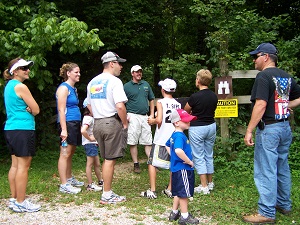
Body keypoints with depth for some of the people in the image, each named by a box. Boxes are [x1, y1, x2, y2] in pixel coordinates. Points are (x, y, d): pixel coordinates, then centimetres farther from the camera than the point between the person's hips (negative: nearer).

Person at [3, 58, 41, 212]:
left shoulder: (9, 86, 16)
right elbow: (36, 110, -13)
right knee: (23, 166, -5)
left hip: (10, 129, 10)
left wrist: (27, 109, -2)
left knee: (15, 165, 13)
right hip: (23, 129, -10)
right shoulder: (20, 86, -13)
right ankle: (20, 203, 0)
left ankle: (14, 199, 20)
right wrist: (29, 110, 5)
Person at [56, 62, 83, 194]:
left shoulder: (73, 89, 17)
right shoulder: (64, 88, -10)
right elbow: (61, 110, -16)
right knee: (65, 154, -7)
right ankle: (64, 185, -4)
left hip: (75, 124, 9)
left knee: (70, 153, 16)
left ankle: (69, 179, 27)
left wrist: (79, 125, 18)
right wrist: (64, 129, -22)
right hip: (67, 124, -9)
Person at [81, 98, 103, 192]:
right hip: (89, 144, -10)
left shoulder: (91, 118, 13)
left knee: (97, 164, 17)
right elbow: (83, 131, -32)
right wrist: (90, 138, -20)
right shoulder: (88, 118, -18)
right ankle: (90, 185, 4)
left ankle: (100, 181, 27)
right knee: (90, 164, -2)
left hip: (93, 143, 10)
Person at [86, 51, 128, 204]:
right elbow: (120, 106, -20)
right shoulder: (114, 81, -11)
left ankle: (107, 191, 24)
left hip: (97, 123, 8)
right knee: (110, 160, 0)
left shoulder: (92, 82, 14)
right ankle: (107, 195, 6)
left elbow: (89, 105, 18)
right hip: (112, 123, -8)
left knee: (106, 159, 17)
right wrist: (125, 124, -10)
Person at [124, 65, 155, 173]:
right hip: (133, 116, -4)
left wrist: (152, 114, 10)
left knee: (148, 142, 6)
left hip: (145, 116, 4)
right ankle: (136, 164, 9)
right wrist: (125, 115, -11)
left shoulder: (146, 84, 13)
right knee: (133, 142, -1)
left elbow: (151, 100, 19)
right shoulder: (126, 86, 0)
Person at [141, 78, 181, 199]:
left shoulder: (161, 102, -8)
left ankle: (152, 191, 4)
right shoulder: (178, 104, 6)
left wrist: (152, 121, 1)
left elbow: (159, 120, -18)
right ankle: (170, 189, 18)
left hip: (161, 139, -4)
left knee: (152, 163, 7)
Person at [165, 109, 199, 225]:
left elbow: (167, 145, 27)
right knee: (184, 193, 2)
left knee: (178, 192, 20)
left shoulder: (174, 135, 10)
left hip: (176, 168, 10)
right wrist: (189, 161, -25)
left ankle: (174, 213, 31)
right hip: (183, 169, -10)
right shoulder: (180, 136, -22)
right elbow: (178, 150, -38)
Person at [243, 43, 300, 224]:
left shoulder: (264, 76, -14)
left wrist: (249, 131, -20)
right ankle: (285, 204, 30)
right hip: (285, 127, 9)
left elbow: (261, 105, -22)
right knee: (282, 168, 18)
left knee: (266, 172, -3)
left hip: (269, 129, -8)